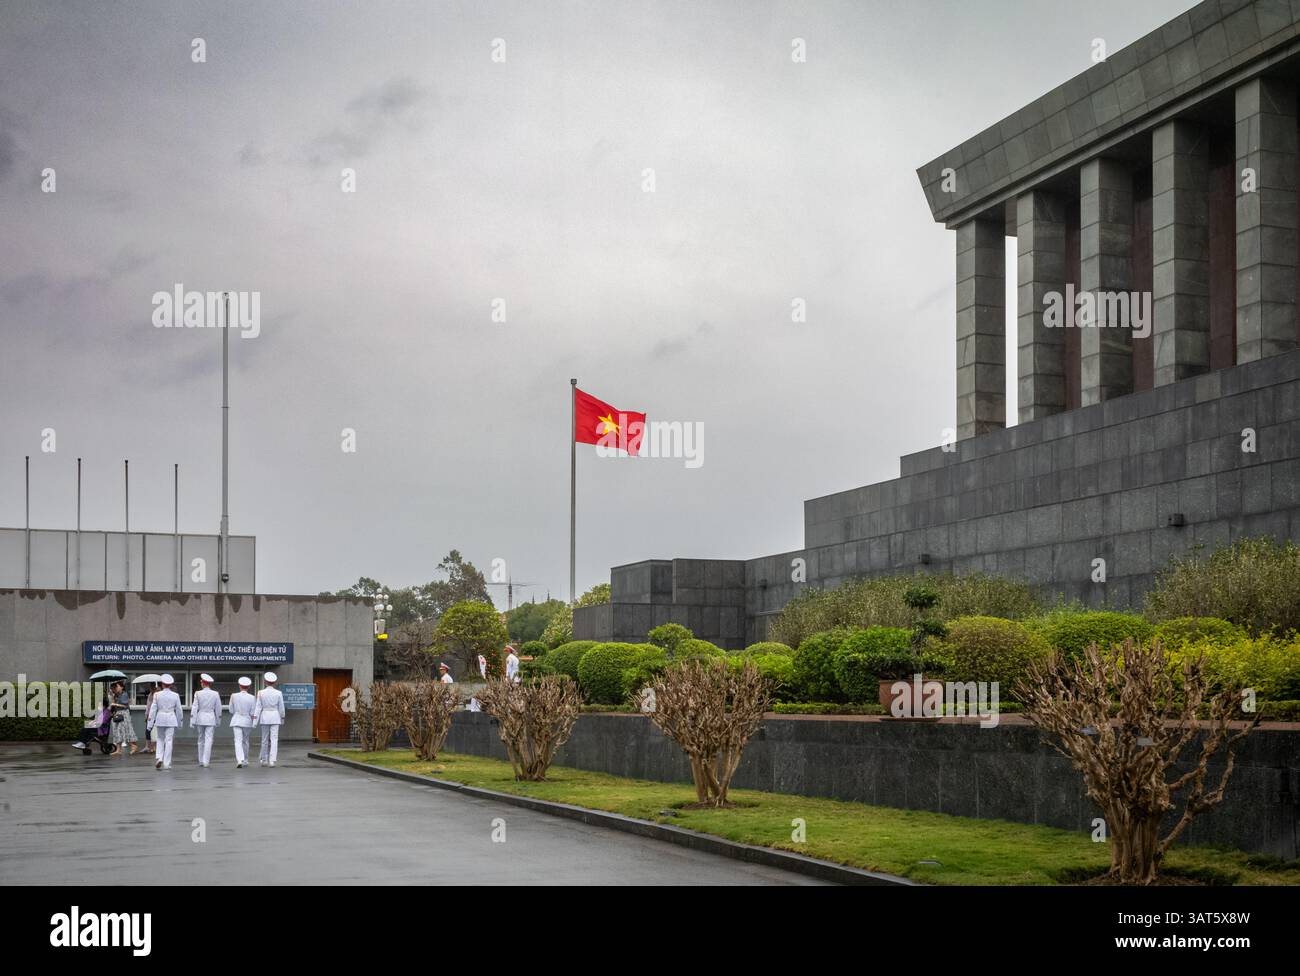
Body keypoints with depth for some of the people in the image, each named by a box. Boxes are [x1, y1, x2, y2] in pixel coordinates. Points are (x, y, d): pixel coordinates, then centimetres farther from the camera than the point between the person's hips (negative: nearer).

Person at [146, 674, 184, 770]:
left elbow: (153, 709, -2)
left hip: (160, 719, 1)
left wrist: (151, 722, 2)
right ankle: (166, 764, 1)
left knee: (160, 739, 17)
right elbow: (179, 710, 3)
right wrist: (179, 722, 16)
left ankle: (159, 758, -3)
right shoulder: (175, 695, -2)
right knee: (169, 741, 2)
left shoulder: (157, 695, -3)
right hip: (171, 720, -1)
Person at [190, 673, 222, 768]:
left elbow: (194, 708, -5)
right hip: (211, 719, -1)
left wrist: (192, 721, -2)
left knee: (201, 740, 14)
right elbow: (218, 709, 3)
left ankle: (201, 761, 21)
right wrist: (218, 721, 14)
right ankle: (206, 762, -9)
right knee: (208, 740, -2)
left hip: (200, 718, 1)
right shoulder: (215, 694, -3)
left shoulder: (198, 694, -5)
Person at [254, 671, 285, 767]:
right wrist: (282, 718, 15)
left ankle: (263, 760, 22)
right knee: (274, 739, -2)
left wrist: (255, 720, -4)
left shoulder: (261, 693, -3)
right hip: (275, 717, -1)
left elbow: (258, 707, -5)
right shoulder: (278, 693, -4)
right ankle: (272, 760, -11)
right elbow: (281, 708, 2)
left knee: (265, 739, 13)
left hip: (264, 716, 1)